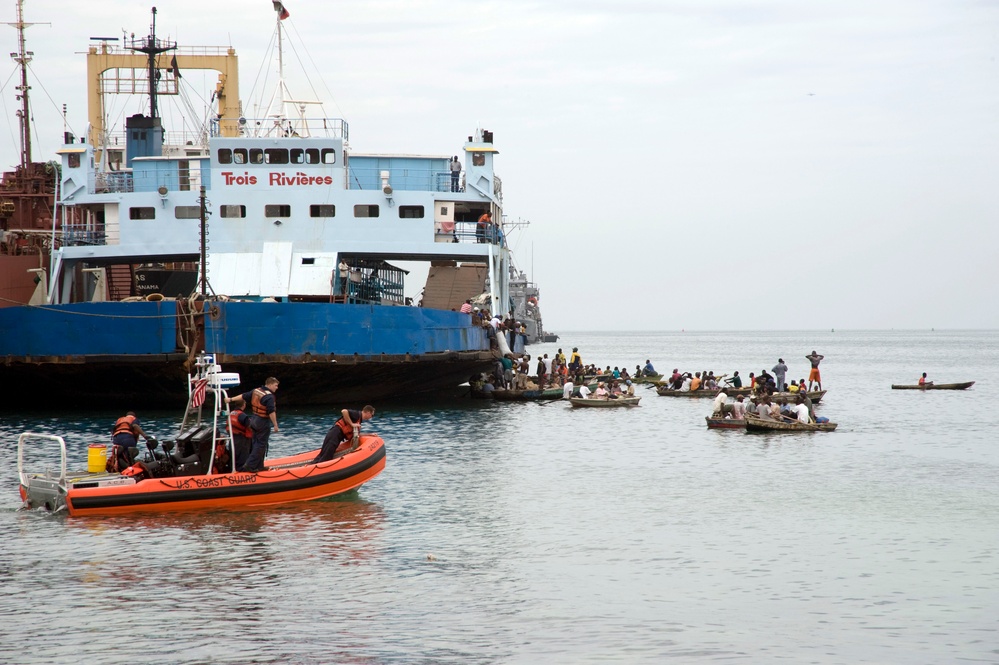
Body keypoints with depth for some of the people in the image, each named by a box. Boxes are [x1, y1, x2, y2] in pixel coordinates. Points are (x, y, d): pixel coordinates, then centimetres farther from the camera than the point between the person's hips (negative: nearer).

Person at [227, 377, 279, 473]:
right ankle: (250, 466, -6)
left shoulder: (255, 391, 6)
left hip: (254, 420, 9)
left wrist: (231, 399, 20)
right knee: (261, 445, -3)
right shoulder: (269, 396, -19)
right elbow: (271, 412, -24)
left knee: (256, 443, 16)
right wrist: (275, 425, -20)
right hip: (263, 422, -9)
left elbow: (243, 396, 13)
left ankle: (259, 466, 22)